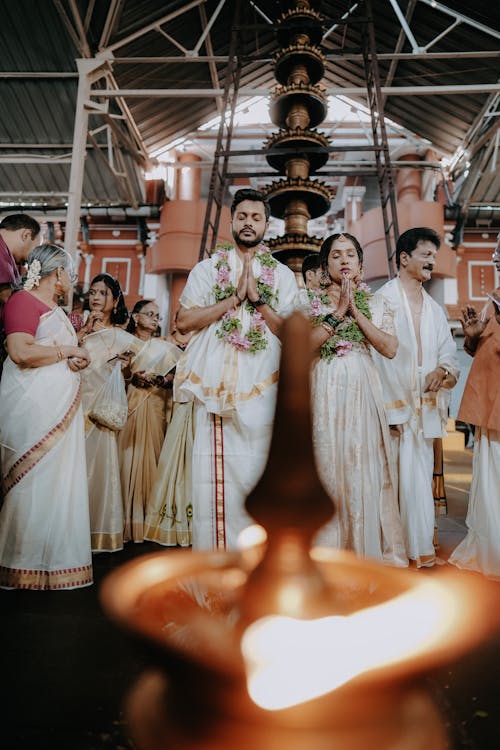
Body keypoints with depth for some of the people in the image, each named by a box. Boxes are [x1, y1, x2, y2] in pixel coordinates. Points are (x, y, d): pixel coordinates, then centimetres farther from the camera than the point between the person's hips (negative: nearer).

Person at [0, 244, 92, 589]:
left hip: (62, 405, 9)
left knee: (60, 480, 10)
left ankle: (54, 556, 20)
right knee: (35, 480, -4)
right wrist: (66, 351, -10)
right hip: (34, 405, -9)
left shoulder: (57, 309, 20)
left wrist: (76, 361, 8)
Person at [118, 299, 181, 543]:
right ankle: (128, 519, 1)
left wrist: (162, 379, -11)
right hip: (129, 406, 0)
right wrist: (132, 377, -12)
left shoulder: (164, 346, 14)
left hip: (154, 407, 1)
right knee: (128, 456, -5)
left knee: (150, 456, -4)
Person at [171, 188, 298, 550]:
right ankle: (215, 550, 9)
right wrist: (233, 298, -5)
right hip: (215, 384, 0)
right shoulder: (207, 269, 13)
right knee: (217, 472, -2)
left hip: (262, 387, 1)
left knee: (258, 469, 0)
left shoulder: (282, 275, 14)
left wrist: (258, 298, -6)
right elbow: (184, 320, 1)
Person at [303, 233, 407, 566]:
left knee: (363, 462, 1)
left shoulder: (376, 303, 12)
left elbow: (390, 348, -2)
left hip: (363, 388, 1)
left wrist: (356, 311, -6)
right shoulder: (312, 300, 8)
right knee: (326, 461, 0)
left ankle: (366, 545, 16)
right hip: (325, 387, -1)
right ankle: (328, 543, 13)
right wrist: (338, 312, -10)